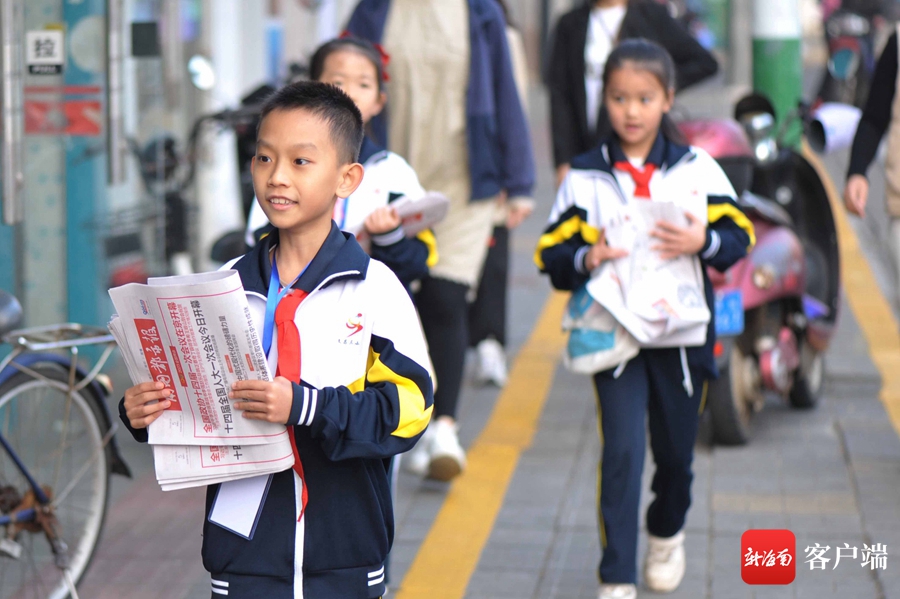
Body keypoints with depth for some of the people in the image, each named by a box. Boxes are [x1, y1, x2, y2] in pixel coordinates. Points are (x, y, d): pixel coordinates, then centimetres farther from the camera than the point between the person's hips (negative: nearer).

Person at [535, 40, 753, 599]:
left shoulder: (698, 167, 0)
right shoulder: (584, 177, -1)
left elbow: (739, 235, 0)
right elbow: (553, 254, -2)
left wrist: (703, 242, -20)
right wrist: (586, 259, -23)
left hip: (683, 334, 1)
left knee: (676, 451, 14)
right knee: (622, 453, -10)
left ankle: (668, 533, 45)